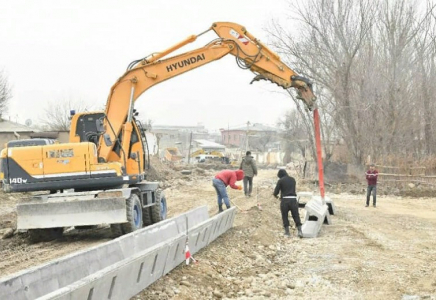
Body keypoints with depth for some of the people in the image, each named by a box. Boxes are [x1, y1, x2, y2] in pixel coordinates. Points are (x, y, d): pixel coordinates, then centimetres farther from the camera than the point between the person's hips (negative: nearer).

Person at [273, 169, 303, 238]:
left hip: (285, 200, -3)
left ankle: (287, 231, 9)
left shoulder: (281, 181, -1)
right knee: (296, 216, 5)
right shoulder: (292, 179, 14)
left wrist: (275, 195, 20)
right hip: (293, 199, 3)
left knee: (285, 216, 9)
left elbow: (276, 192, -4)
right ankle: (300, 231, -5)